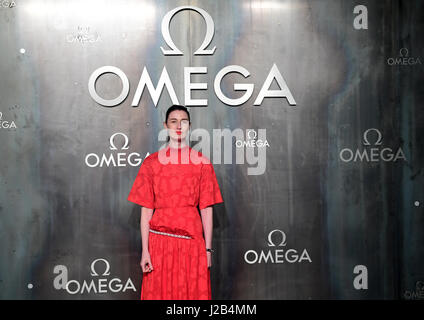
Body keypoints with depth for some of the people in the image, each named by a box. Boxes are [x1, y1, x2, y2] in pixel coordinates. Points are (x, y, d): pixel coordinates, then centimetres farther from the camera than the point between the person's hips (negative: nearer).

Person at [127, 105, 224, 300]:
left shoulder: (202, 162, 5)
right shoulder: (152, 162, 5)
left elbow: (206, 209, 4)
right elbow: (146, 210, 2)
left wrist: (208, 249, 0)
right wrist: (144, 250, -3)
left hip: (192, 242, 0)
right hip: (160, 241, 0)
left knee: (193, 292, 3)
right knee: (159, 292, 4)